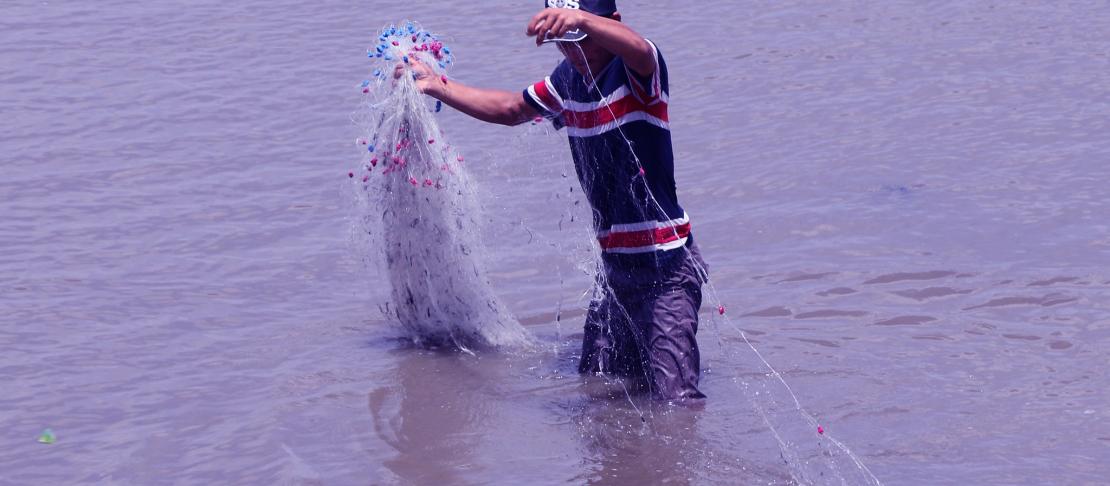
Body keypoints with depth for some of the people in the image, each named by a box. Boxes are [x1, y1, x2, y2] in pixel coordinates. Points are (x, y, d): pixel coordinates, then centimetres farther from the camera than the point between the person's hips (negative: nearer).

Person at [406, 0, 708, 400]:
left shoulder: (636, 74, -14)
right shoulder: (568, 81, 10)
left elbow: (638, 50, -39)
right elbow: (510, 110, 28)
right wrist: (436, 86, 26)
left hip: (665, 265, -8)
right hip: (615, 265, 8)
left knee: (675, 398, -15)